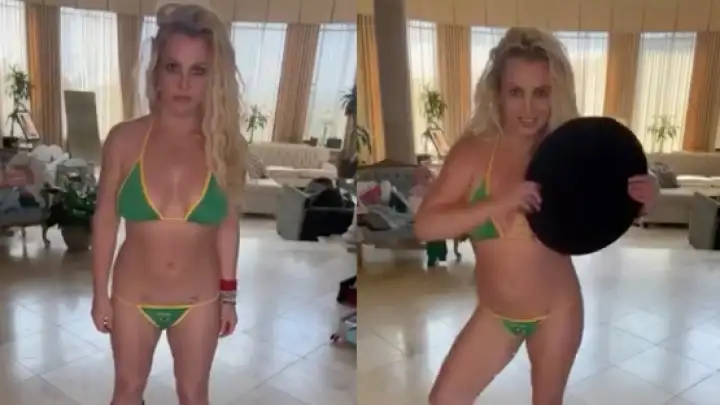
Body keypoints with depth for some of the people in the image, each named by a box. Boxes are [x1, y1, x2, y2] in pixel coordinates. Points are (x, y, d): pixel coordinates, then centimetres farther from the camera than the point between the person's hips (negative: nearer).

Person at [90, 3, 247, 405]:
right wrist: (100, 294, 1)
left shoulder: (225, 145, -12)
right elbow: (105, 221, -4)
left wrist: (229, 296, 2)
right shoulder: (124, 139, -13)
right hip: (133, 297, 0)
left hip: (199, 300, 0)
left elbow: (228, 225, -3)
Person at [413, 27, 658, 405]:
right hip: (495, 313, 1)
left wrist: (640, 196, -22)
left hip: (558, 311, 0)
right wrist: (499, 204, -35)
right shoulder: (473, 152, -16)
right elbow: (425, 225, -24)